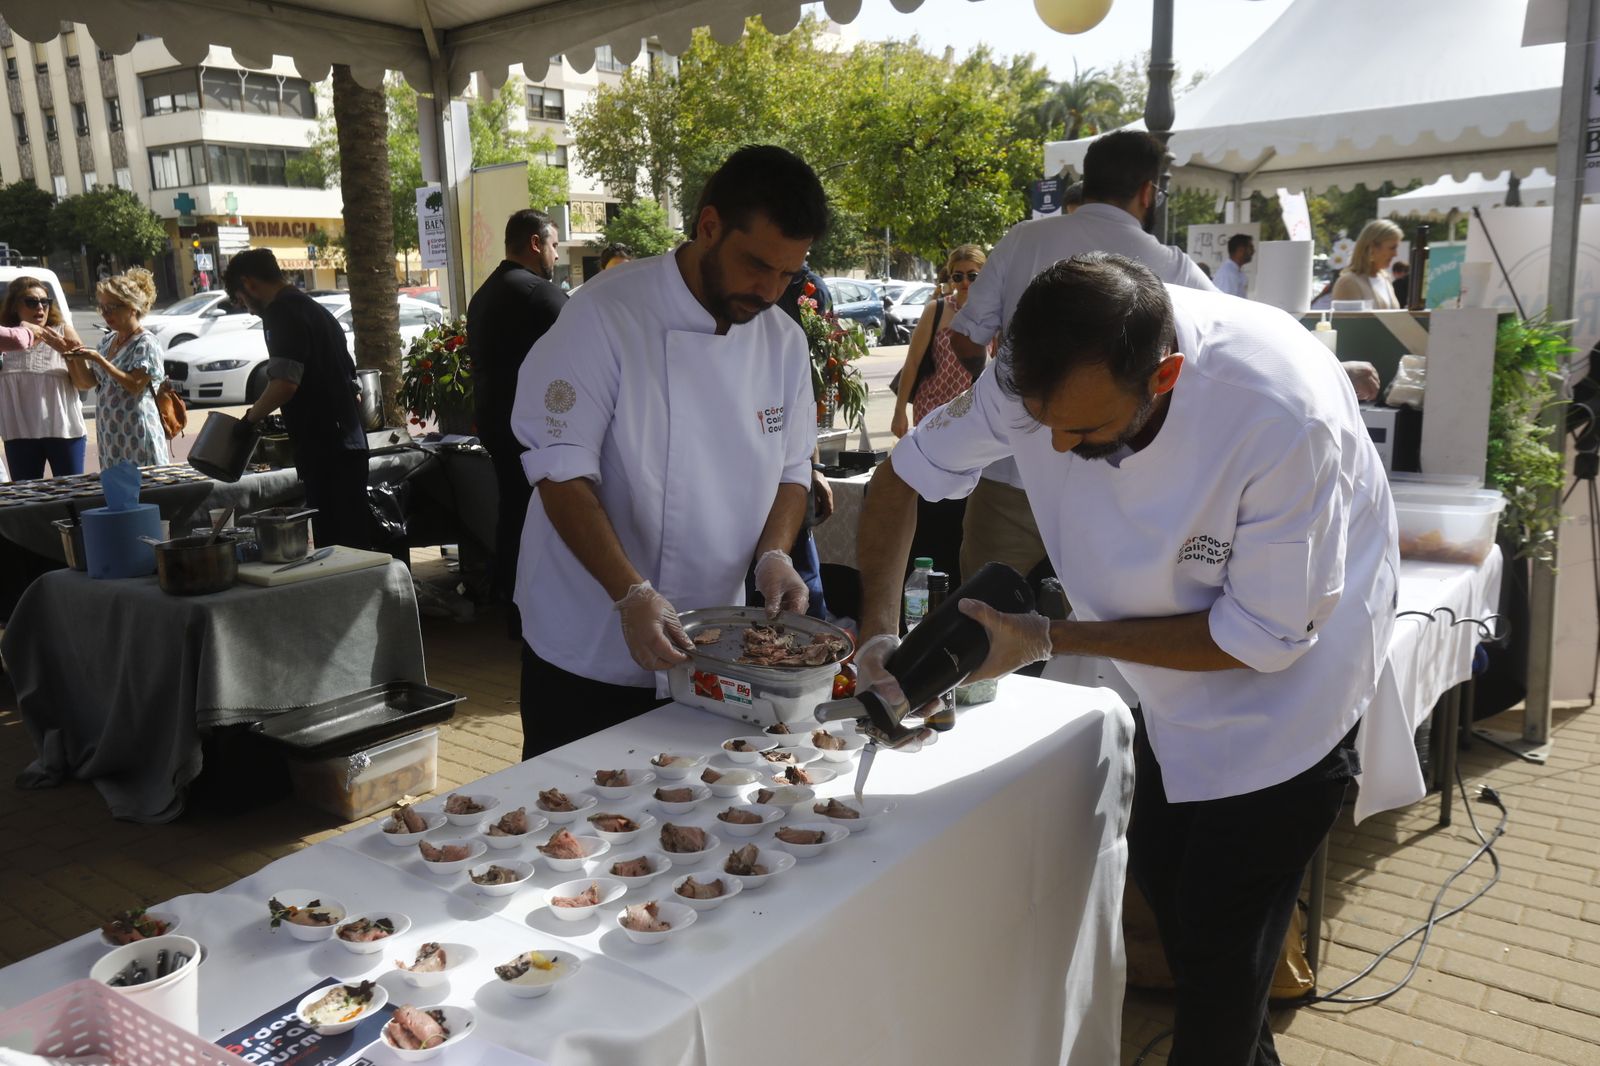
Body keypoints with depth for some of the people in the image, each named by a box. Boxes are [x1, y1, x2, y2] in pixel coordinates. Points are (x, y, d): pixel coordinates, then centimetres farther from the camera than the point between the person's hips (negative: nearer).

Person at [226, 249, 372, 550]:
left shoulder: (282, 312, -9)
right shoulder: (316, 309, 21)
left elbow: (285, 383, -21)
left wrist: (252, 417, -4)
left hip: (323, 448, -10)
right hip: (349, 442, 10)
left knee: (334, 540, -7)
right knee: (353, 539, 12)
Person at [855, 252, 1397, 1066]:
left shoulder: (1285, 417, -38)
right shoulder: (1044, 372, -23)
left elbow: (1264, 636, -27)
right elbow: (906, 473, -8)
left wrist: (1051, 640, -28)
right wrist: (877, 629, -20)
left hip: (1290, 673, -6)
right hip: (1175, 684, 6)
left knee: (1218, 933, 0)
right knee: (1160, 874, 20)